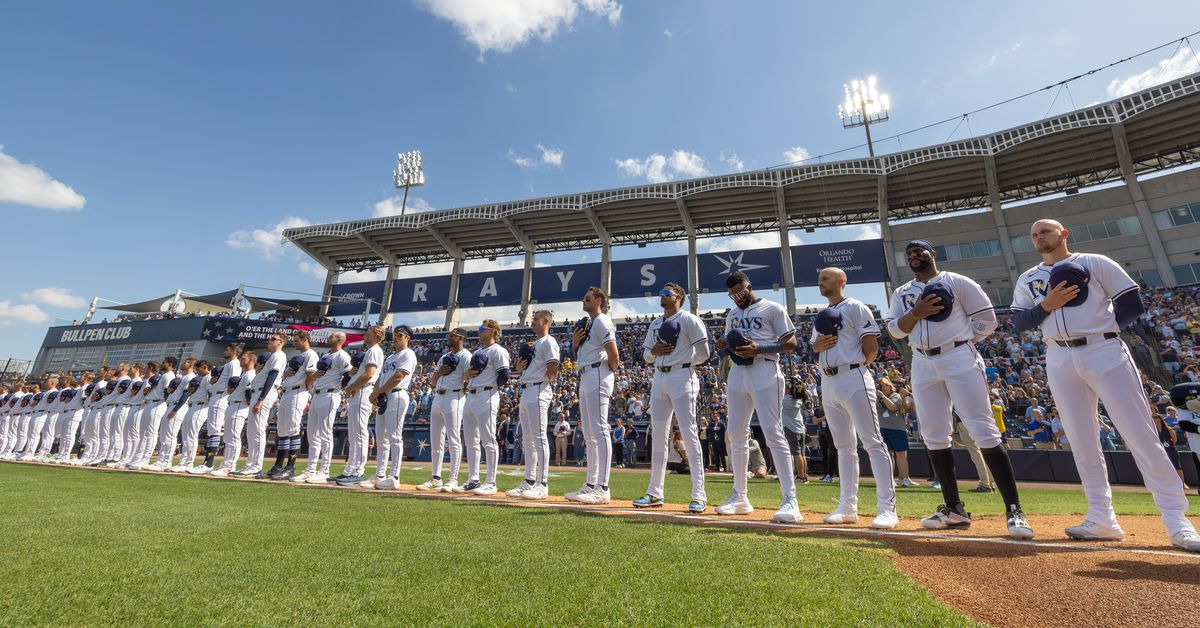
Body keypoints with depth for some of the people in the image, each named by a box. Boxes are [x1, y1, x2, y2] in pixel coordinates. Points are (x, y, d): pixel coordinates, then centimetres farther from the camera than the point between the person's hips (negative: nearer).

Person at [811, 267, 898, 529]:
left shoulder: (855, 307, -2)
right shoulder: (821, 316, 20)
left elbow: (872, 348, -7)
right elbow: (815, 347, 21)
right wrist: (817, 345, 1)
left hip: (853, 378, -7)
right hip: (828, 382, 7)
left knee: (872, 442, -7)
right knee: (844, 446, 10)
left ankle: (887, 508, -3)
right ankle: (848, 506, 16)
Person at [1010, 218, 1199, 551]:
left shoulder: (1095, 262, 7)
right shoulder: (1028, 279, 14)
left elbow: (1133, 304, 4)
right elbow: (1018, 322, 5)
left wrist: (1102, 326, -2)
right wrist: (1046, 306, -10)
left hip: (1104, 352, -2)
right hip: (1060, 360, 3)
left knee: (1140, 433, -6)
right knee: (1081, 440, 4)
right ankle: (1102, 519, 11)